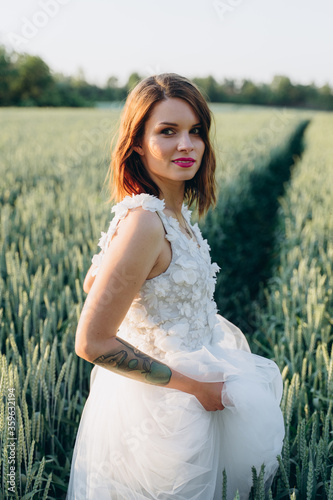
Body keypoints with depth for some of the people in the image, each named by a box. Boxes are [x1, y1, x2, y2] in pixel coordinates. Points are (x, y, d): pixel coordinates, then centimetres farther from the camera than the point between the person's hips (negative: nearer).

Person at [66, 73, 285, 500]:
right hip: (163, 406, -8)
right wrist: (192, 385, -21)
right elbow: (92, 343, -28)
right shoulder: (144, 221, -29)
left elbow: (92, 284, 9)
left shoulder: (172, 209, -2)